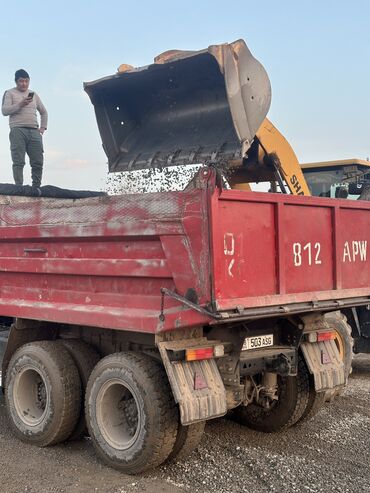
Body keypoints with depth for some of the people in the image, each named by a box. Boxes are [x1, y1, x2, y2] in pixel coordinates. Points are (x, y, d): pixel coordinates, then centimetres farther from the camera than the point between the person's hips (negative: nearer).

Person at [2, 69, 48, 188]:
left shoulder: (34, 94, 23)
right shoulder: (10, 93, 9)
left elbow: (43, 112, 30)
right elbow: (4, 111, -3)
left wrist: (43, 127, 16)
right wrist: (20, 104, -14)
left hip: (34, 131, 4)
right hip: (18, 130, -4)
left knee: (38, 162, -4)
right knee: (19, 162, -11)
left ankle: (36, 187, 1)